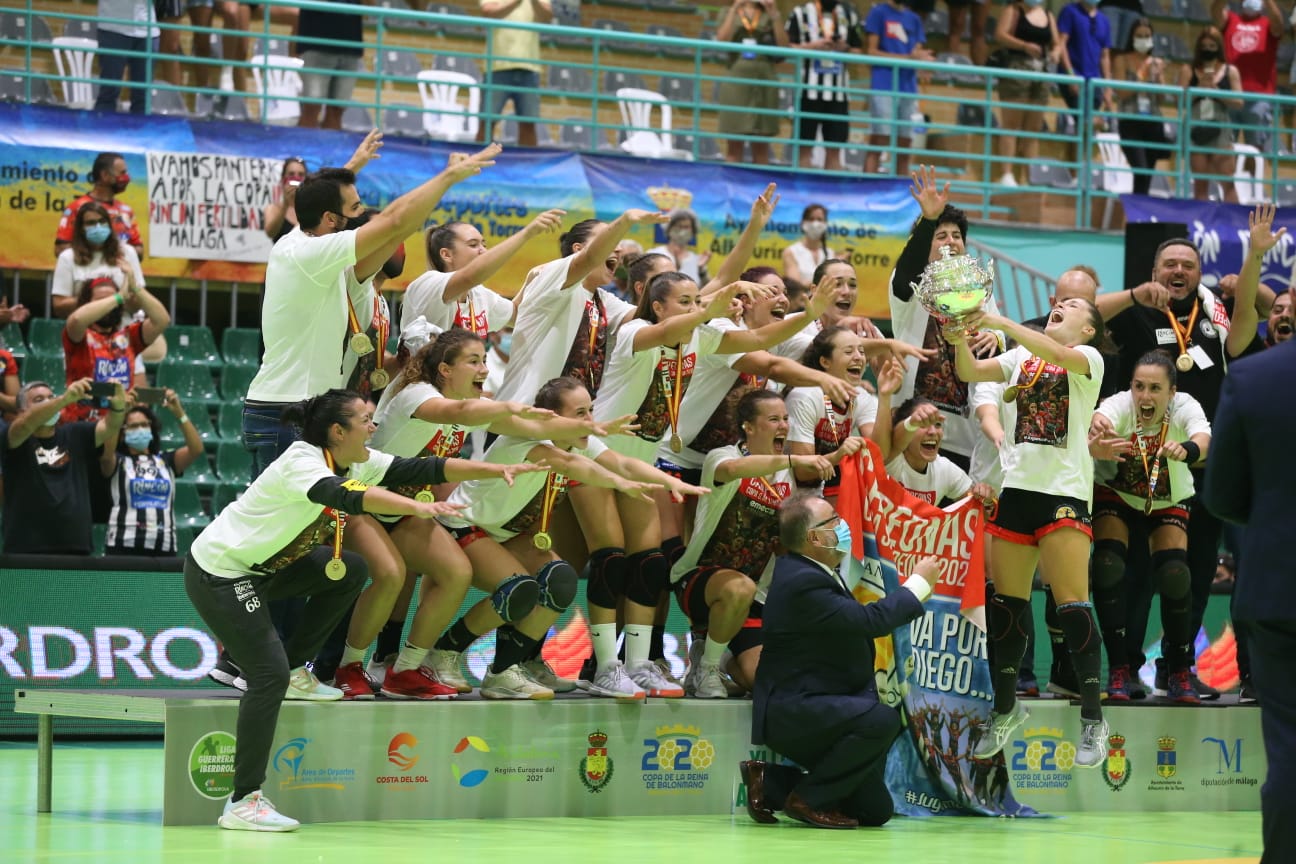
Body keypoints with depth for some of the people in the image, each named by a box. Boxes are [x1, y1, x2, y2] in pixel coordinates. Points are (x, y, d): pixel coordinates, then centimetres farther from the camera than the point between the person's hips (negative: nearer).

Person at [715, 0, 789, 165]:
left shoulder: (769, 15, 8)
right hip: (736, 83, -1)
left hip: (764, 85, 1)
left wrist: (775, 15, -9)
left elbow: (784, 46, -3)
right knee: (734, 145, -1)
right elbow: (721, 41, -8)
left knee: (761, 145, 3)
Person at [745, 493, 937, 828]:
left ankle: (774, 783, 17)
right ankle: (808, 799, -15)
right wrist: (920, 582, -13)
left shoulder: (802, 568, 7)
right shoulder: (803, 581, -23)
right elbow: (872, 620, -26)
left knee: (875, 812, 8)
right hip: (792, 712, -10)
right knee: (882, 720, -34)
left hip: (815, 707, 10)